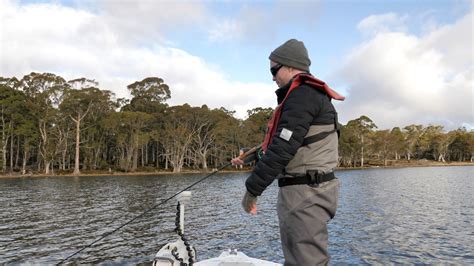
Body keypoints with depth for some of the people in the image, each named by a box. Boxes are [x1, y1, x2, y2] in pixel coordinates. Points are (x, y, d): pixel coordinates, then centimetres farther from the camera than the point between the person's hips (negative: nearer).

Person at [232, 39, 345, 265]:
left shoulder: (303, 95, -15)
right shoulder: (310, 95, 19)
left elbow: (283, 148, -22)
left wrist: (252, 189, -16)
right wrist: (249, 159, 23)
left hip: (305, 193, -11)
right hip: (306, 190, 11)